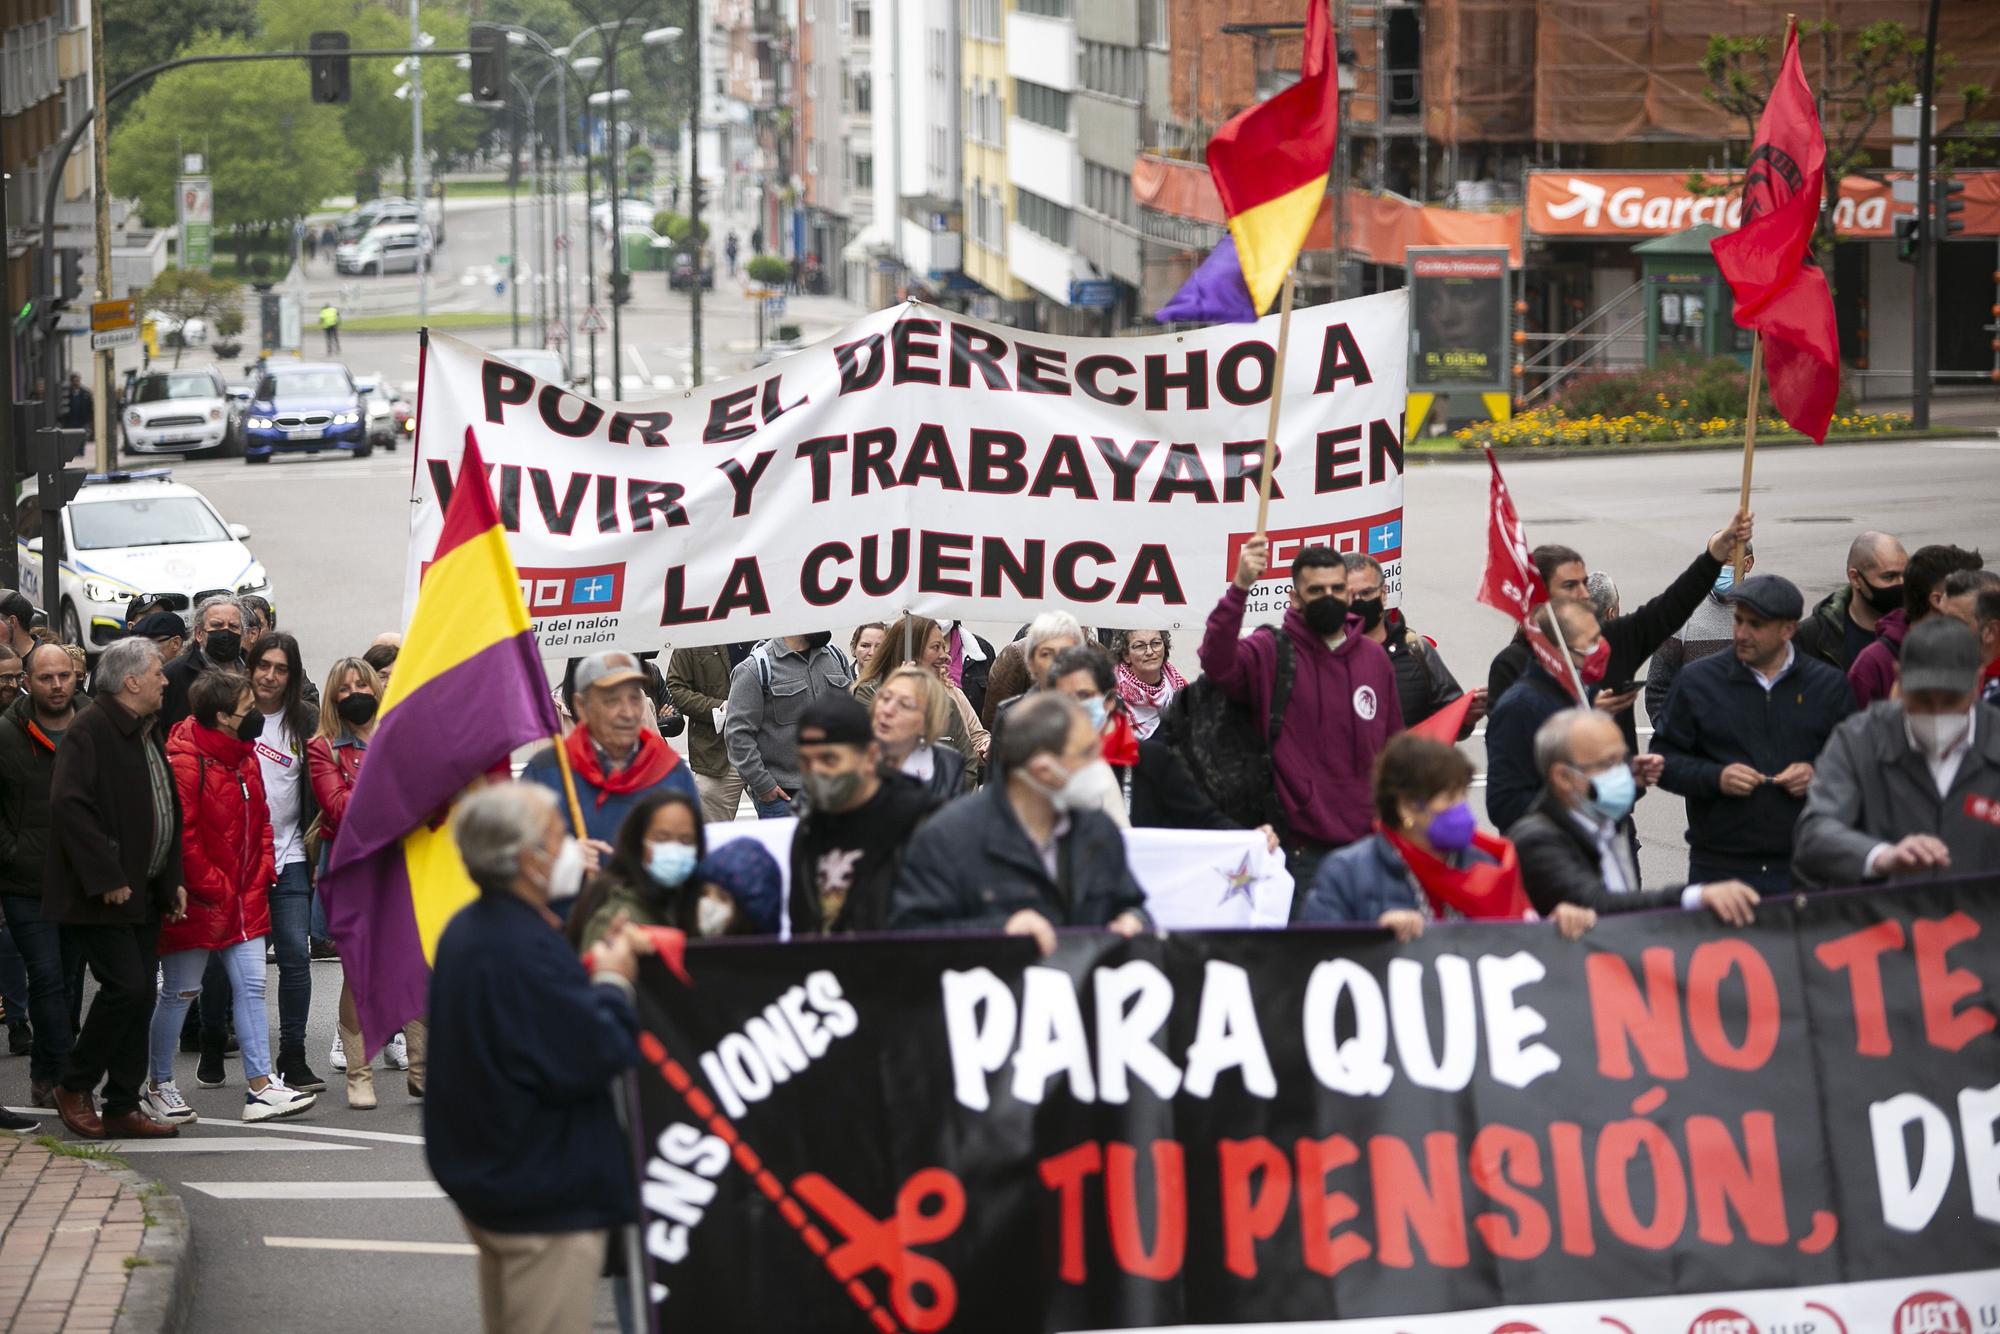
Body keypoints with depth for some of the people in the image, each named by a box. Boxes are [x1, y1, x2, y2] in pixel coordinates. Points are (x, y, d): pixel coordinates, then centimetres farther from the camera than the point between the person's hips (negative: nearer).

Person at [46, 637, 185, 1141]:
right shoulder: (89, 732, -14)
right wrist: (105, 878, -23)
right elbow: (70, 805, -23)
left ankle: (122, 1107, 12)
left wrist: (171, 882, 16)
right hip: (103, 894, -9)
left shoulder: (149, 734, 16)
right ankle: (74, 1086, 3)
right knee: (126, 987, -14)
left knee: (140, 995, 7)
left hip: (142, 894, 9)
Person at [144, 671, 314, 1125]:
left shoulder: (244, 755, 10)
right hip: (198, 901, -8)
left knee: (251, 986, 4)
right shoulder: (185, 762, -19)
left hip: (243, 897, 8)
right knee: (180, 992, 3)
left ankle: (260, 1087, 5)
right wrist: (210, 886, -17)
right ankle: (159, 1086, 16)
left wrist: (262, 869, 7)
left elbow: (259, 819, 20)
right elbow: (180, 836, -22)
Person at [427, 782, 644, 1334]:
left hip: (486, 1179, 10)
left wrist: (591, 972, 3)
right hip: (548, 1197, -10)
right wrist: (612, 982, -9)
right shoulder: (524, 950, -26)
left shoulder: (466, 931, 8)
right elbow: (594, 1058, -25)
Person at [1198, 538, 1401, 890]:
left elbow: (1394, 748, 17)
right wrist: (1240, 587, -37)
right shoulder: (1271, 652, -4)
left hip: (1366, 842, 5)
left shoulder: (1375, 658, 11)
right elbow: (1217, 662, -26)